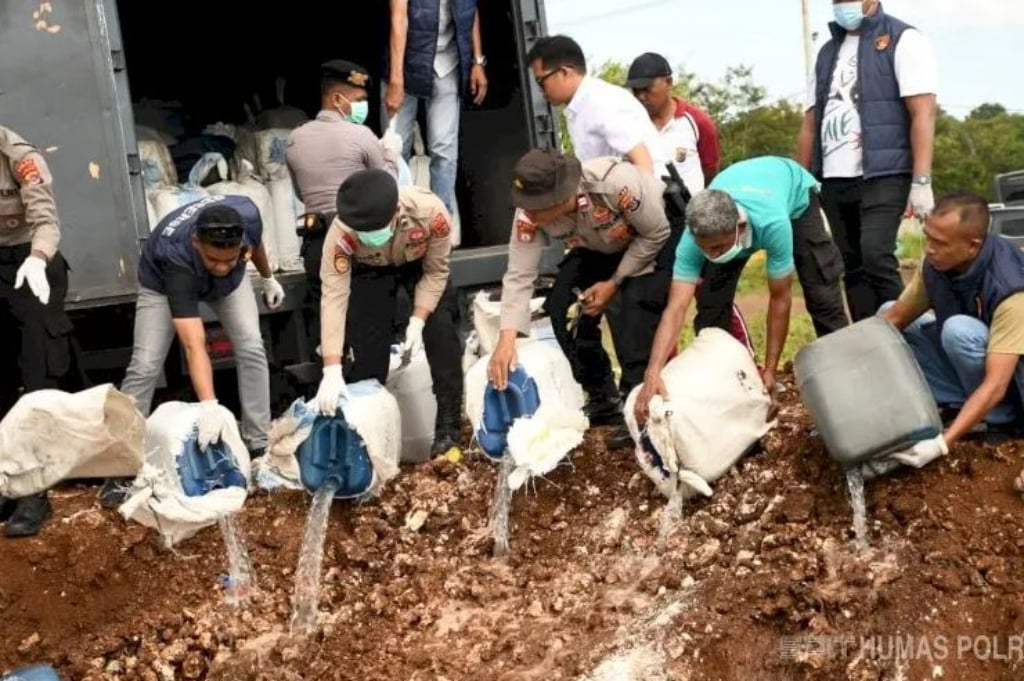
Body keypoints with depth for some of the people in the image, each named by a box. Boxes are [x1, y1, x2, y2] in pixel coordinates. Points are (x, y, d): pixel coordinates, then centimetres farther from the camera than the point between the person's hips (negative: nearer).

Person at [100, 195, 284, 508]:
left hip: (232, 281, 4)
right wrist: (208, 404, -62)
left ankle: (259, 448, -4)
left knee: (251, 349, -12)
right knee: (145, 365, -15)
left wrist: (268, 278, 8)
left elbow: (256, 241, -7)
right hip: (163, 280, -3)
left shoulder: (247, 215, -37)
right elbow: (194, 346, -52)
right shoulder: (176, 256, -47)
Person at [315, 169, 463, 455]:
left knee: (441, 333, -13)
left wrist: (417, 321, -30)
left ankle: (449, 428, -4)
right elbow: (333, 298, -39)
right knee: (364, 343, -9)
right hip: (369, 270, 0)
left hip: (422, 263, 0)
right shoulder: (341, 233, -40)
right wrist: (332, 370, -44)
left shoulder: (430, 211, -40)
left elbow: (436, 272, -22)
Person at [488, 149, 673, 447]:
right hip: (599, 250, 5)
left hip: (655, 241, -5)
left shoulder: (615, 183, -41)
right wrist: (507, 339, -39)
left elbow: (656, 234, -25)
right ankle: (603, 399, 7)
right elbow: (519, 276, -27)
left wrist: (614, 283, -22)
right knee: (559, 308, -9)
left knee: (633, 310, -27)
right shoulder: (531, 213, -28)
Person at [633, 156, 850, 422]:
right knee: (711, 301, -11)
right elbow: (677, 306, -46)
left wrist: (770, 369, -31)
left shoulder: (772, 224, -47)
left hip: (794, 192, -2)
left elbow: (780, 298, -35)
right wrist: (653, 373, -58)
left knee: (822, 294, -9)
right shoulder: (698, 236, -40)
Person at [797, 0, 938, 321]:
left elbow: (923, 113, -8)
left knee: (876, 257, -18)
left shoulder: (903, 40, 0)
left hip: (883, 175, -6)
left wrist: (921, 181, -17)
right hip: (833, 180, 6)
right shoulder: (828, 52, 18)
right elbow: (811, 123, 18)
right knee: (853, 267, 6)